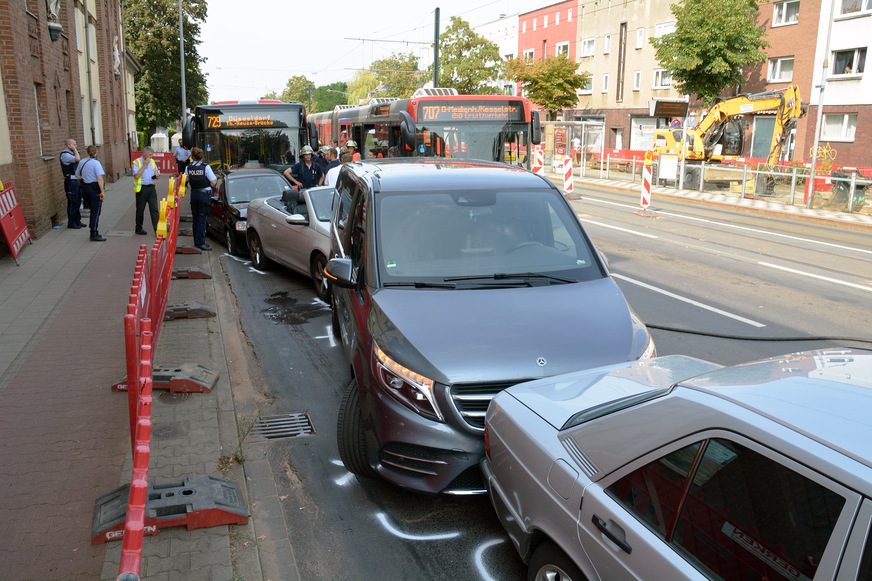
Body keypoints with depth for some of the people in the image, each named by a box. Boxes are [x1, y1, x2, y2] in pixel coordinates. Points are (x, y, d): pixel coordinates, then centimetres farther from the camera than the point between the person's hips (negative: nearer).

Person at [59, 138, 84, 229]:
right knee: (72, 203, -5)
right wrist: (75, 149, -15)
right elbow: (77, 159, -28)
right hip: (70, 182, -9)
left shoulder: (72, 153, 17)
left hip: (77, 181, 9)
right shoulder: (65, 155, -13)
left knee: (77, 202, 12)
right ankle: (71, 223, 1)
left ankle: (77, 221, 20)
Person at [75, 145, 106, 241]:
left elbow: (77, 175, 15)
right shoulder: (96, 163, -15)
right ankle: (94, 235, 0)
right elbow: (99, 178, -23)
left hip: (85, 188, 7)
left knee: (93, 211, 18)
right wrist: (102, 191, -20)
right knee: (96, 212, -2)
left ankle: (93, 232, 24)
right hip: (94, 189, -7)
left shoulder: (82, 162, 7)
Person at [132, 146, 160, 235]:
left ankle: (157, 229, -6)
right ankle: (139, 229, 21)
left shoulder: (152, 161, 12)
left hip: (151, 188, 4)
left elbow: (156, 173, 21)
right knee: (140, 210, 7)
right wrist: (144, 165, -17)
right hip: (141, 188, -4)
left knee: (154, 209, -4)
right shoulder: (136, 162, -6)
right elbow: (137, 176, -19)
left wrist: (157, 176, -4)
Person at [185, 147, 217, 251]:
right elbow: (213, 182, -13)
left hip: (194, 194, 4)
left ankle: (196, 241, 21)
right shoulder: (206, 167, -12)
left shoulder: (188, 167, 0)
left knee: (196, 218, 14)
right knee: (202, 219, -3)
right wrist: (216, 179, 7)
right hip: (204, 194, -4)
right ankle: (200, 242, -4)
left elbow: (187, 180, 9)